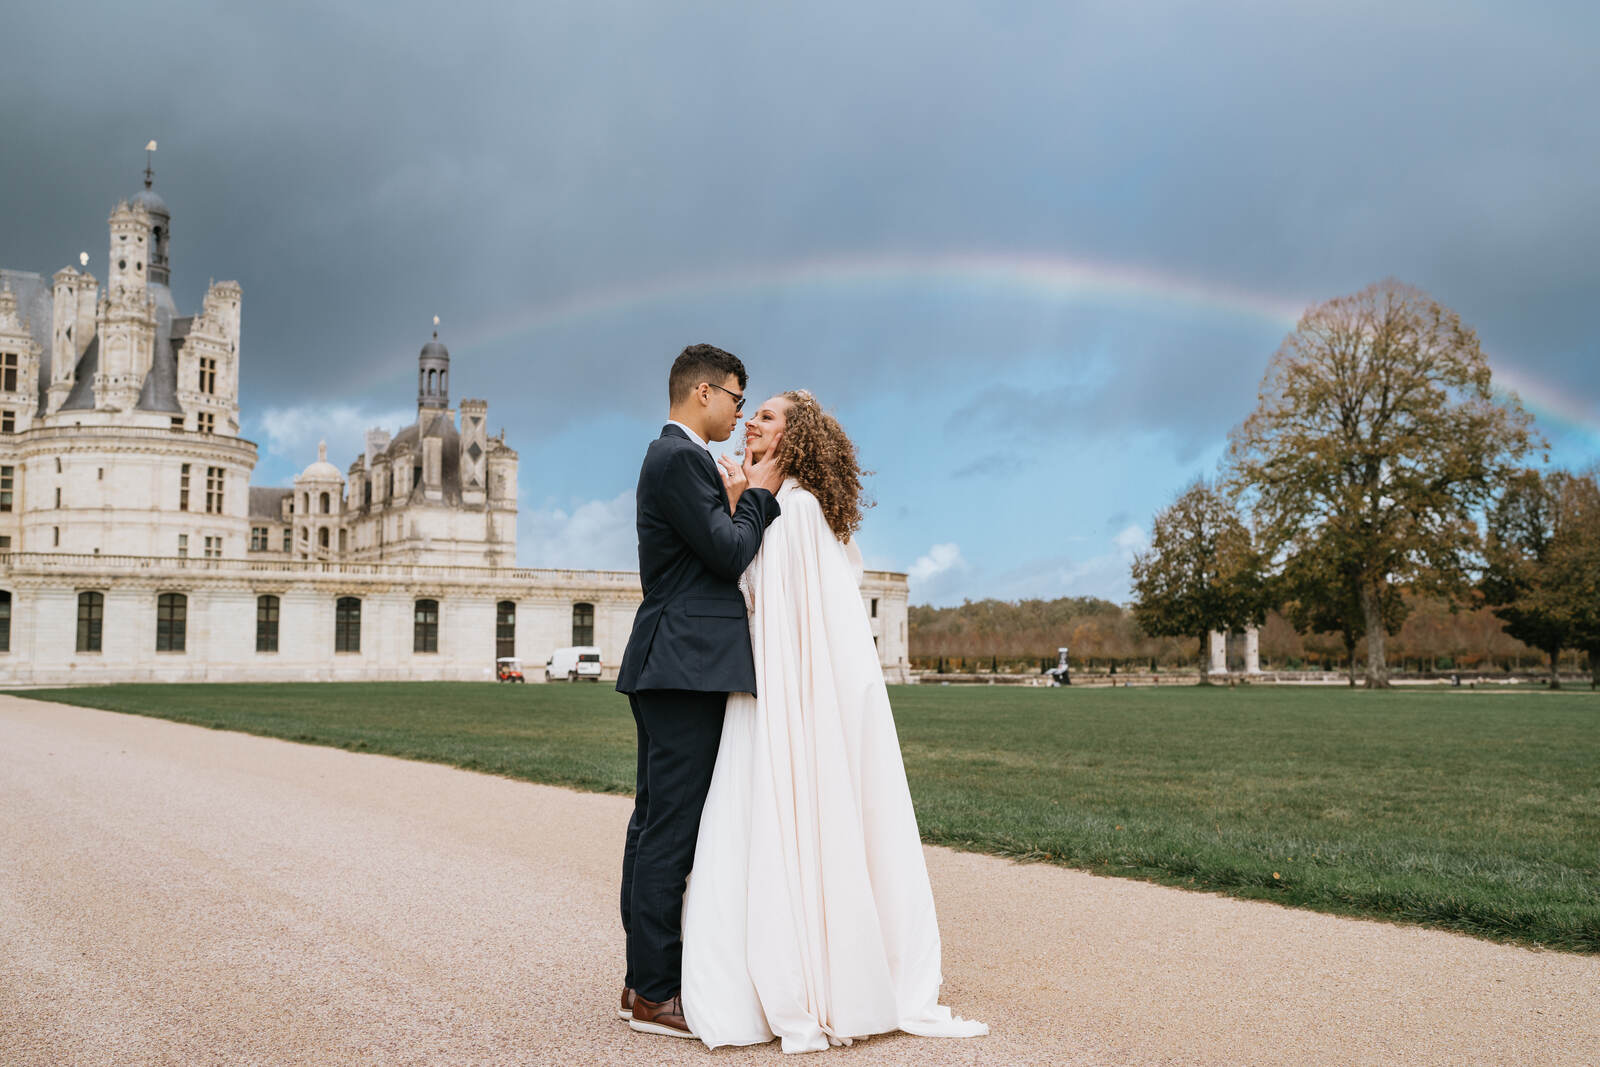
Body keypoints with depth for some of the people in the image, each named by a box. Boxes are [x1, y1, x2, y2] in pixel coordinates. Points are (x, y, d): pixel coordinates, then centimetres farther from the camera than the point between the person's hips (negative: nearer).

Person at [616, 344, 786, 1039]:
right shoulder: (680, 459, -11)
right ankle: (656, 994, 0)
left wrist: (732, 499, 11)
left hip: (668, 671, 11)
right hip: (687, 668, -11)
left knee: (655, 824, 12)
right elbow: (731, 554, -14)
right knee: (672, 830, -7)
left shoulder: (671, 458, 22)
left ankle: (643, 981, 20)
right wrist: (758, 494, 0)